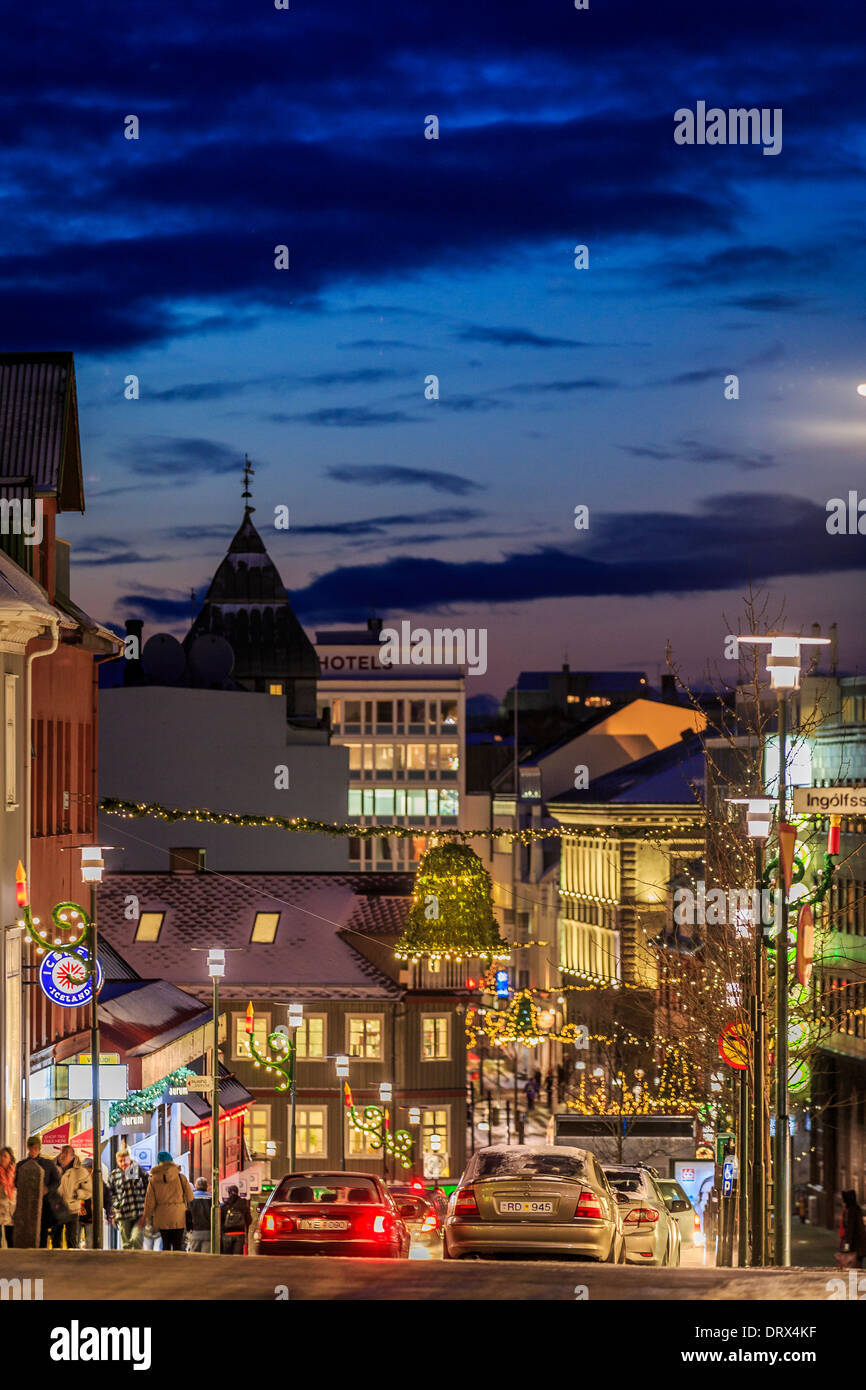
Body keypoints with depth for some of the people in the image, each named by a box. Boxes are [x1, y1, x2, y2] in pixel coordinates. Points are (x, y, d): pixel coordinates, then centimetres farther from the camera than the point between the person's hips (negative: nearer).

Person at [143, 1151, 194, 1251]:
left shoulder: (153, 1180, 1)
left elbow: (149, 1201, 3)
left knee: (166, 1244, 11)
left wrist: (147, 1217, 13)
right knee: (178, 1245, 0)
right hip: (178, 1217, -1)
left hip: (162, 1218, 1)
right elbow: (189, 1197, 1)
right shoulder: (180, 1177, -3)